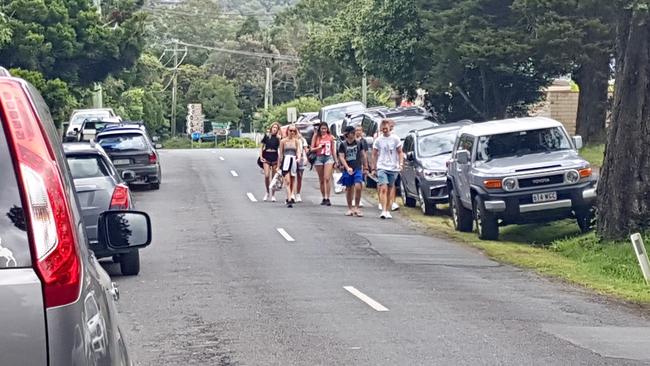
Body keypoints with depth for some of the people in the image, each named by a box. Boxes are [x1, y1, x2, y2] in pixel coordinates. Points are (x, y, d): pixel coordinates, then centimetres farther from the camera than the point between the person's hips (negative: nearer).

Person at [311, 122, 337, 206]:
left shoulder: (330, 137, 7)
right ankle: (324, 198, 15)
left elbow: (333, 149, 14)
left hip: (328, 157, -1)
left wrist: (335, 161, 14)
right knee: (321, 180, 6)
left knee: (327, 178, -14)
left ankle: (327, 198, -14)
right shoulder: (316, 137, 5)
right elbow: (312, 149, 5)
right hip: (319, 158, 1)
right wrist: (319, 147, -15)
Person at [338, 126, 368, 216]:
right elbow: (341, 157, -5)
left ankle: (357, 207, -5)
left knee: (358, 187, -15)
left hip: (358, 169, 0)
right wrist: (347, 167, -18)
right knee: (349, 189, 7)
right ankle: (350, 208, 20)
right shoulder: (343, 144, 0)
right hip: (347, 169, 0)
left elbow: (363, 155, 12)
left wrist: (365, 167, 11)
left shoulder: (359, 143, 4)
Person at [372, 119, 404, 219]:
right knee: (383, 189, -14)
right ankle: (384, 211, -18)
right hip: (382, 167, -1)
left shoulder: (395, 139, 2)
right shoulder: (378, 140, 2)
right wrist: (374, 166, 3)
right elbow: (374, 154, 9)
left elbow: (400, 152, 6)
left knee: (390, 190, 8)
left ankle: (388, 210, 16)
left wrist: (401, 163, -6)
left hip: (393, 168, 1)